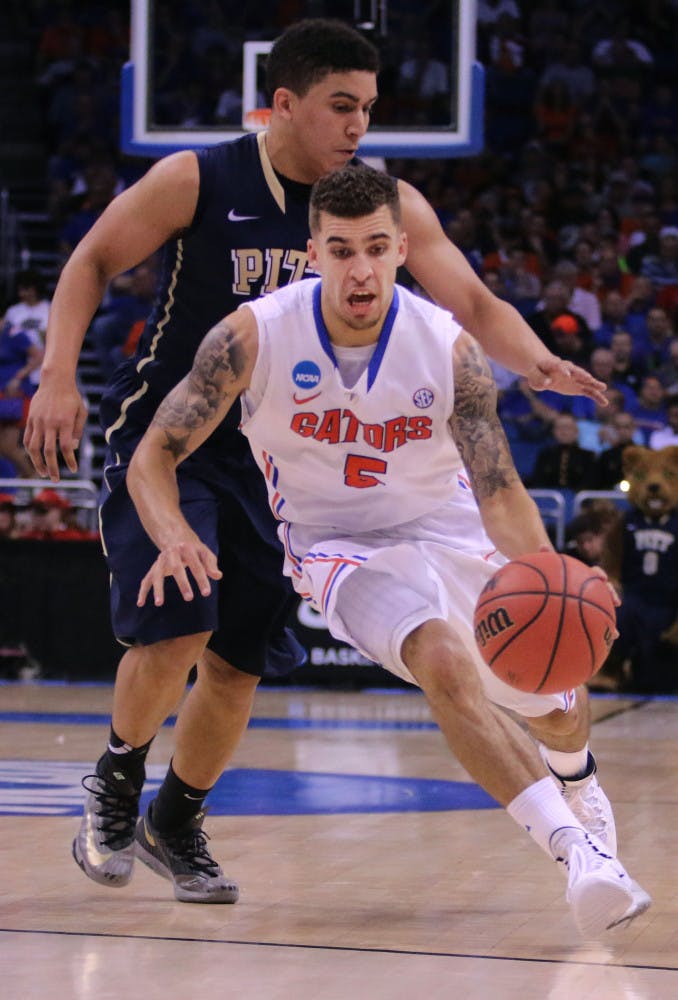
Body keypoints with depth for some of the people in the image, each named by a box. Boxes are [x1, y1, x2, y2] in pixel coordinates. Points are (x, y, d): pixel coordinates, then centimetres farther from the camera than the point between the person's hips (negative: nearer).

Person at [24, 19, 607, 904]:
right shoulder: (196, 182, -13)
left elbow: (474, 306, -6)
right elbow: (92, 263, -3)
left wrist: (536, 363, -26)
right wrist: (59, 379, -16)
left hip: (273, 456, 4)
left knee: (238, 664, 5)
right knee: (177, 631, -19)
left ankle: (180, 823, 29)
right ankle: (116, 782, 9)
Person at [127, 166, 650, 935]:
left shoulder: (449, 351, -20)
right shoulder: (252, 338, -21)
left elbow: (499, 493, -20)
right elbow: (153, 456, -16)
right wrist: (174, 538, -38)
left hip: (445, 528, 3)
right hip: (337, 546, -3)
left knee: (559, 710, 9)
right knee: (444, 662, -33)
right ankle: (574, 847, -34)